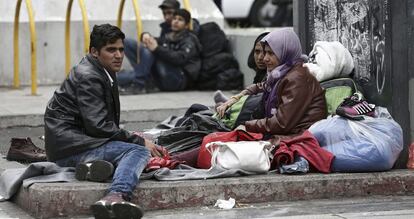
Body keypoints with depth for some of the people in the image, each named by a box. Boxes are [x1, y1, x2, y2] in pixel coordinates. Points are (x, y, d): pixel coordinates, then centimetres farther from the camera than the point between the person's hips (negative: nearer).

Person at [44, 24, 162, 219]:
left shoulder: (104, 72, 17)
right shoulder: (88, 77, -13)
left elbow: (105, 123, 21)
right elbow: (98, 126, -21)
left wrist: (130, 138, 4)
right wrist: (140, 141, -15)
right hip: (67, 146, -10)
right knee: (139, 151, -23)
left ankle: (93, 166, -15)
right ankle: (116, 196, -46)